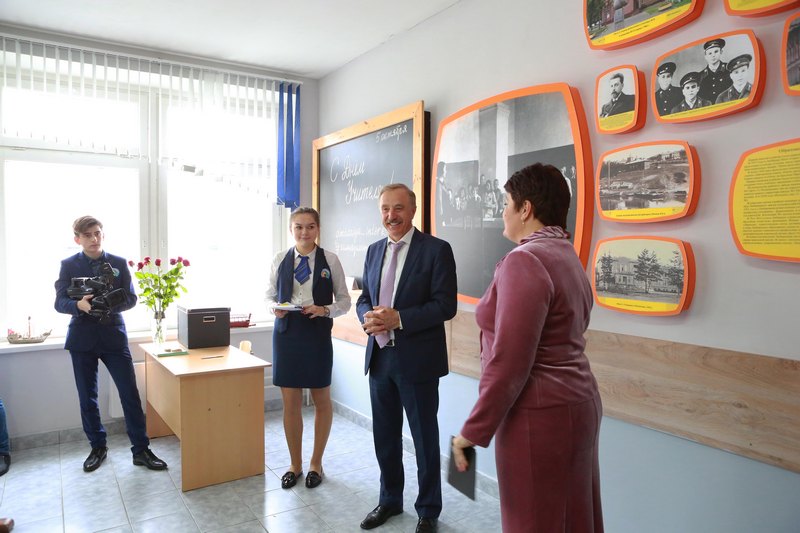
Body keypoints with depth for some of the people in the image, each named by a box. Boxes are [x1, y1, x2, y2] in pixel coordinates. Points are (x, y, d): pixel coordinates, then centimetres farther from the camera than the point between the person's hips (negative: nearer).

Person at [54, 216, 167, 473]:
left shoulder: (119, 263, 3)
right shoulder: (68, 265, 1)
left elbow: (131, 298, 1)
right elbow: (59, 302, -3)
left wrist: (109, 305, -19)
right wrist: (79, 304, -25)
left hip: (114, 335, 0)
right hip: (83, 337, 0)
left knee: (130, 393, -2)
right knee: (87, 397, 10)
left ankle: (141, 450, 7)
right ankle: (98, 447, 27)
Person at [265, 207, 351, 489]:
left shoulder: (330, 260, -4)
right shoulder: (280, 260, 1)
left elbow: (344, 300, 0)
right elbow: (269, 296, 10)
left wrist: (324, 310, -18)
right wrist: (275, 307, -11)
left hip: (317, 333, -1)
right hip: (286, 332, 1)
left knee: (321, 400, 11)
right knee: (290, 402, 7)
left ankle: (316, 463, 31)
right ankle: (295, 464, 28)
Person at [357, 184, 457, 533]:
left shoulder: (437, 250, -10)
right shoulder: (374, 251, 9)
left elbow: (445, 305, -15)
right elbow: (364, 298, 13)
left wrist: (398, 318, -23)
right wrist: (368, 317, -10)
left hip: (417, 360, -5)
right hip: (379, 357, 6)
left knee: (424, 438, 10)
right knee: (384, 435, 18)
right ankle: (390, 500, 40)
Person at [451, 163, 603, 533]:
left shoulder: (525, 261, -20)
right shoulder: (567, 255, 10)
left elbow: (508, 363, -23)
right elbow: (559, 339, 11)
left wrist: (473, 431, -16)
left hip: (539, 416, -10)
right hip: (576, 403, 10)